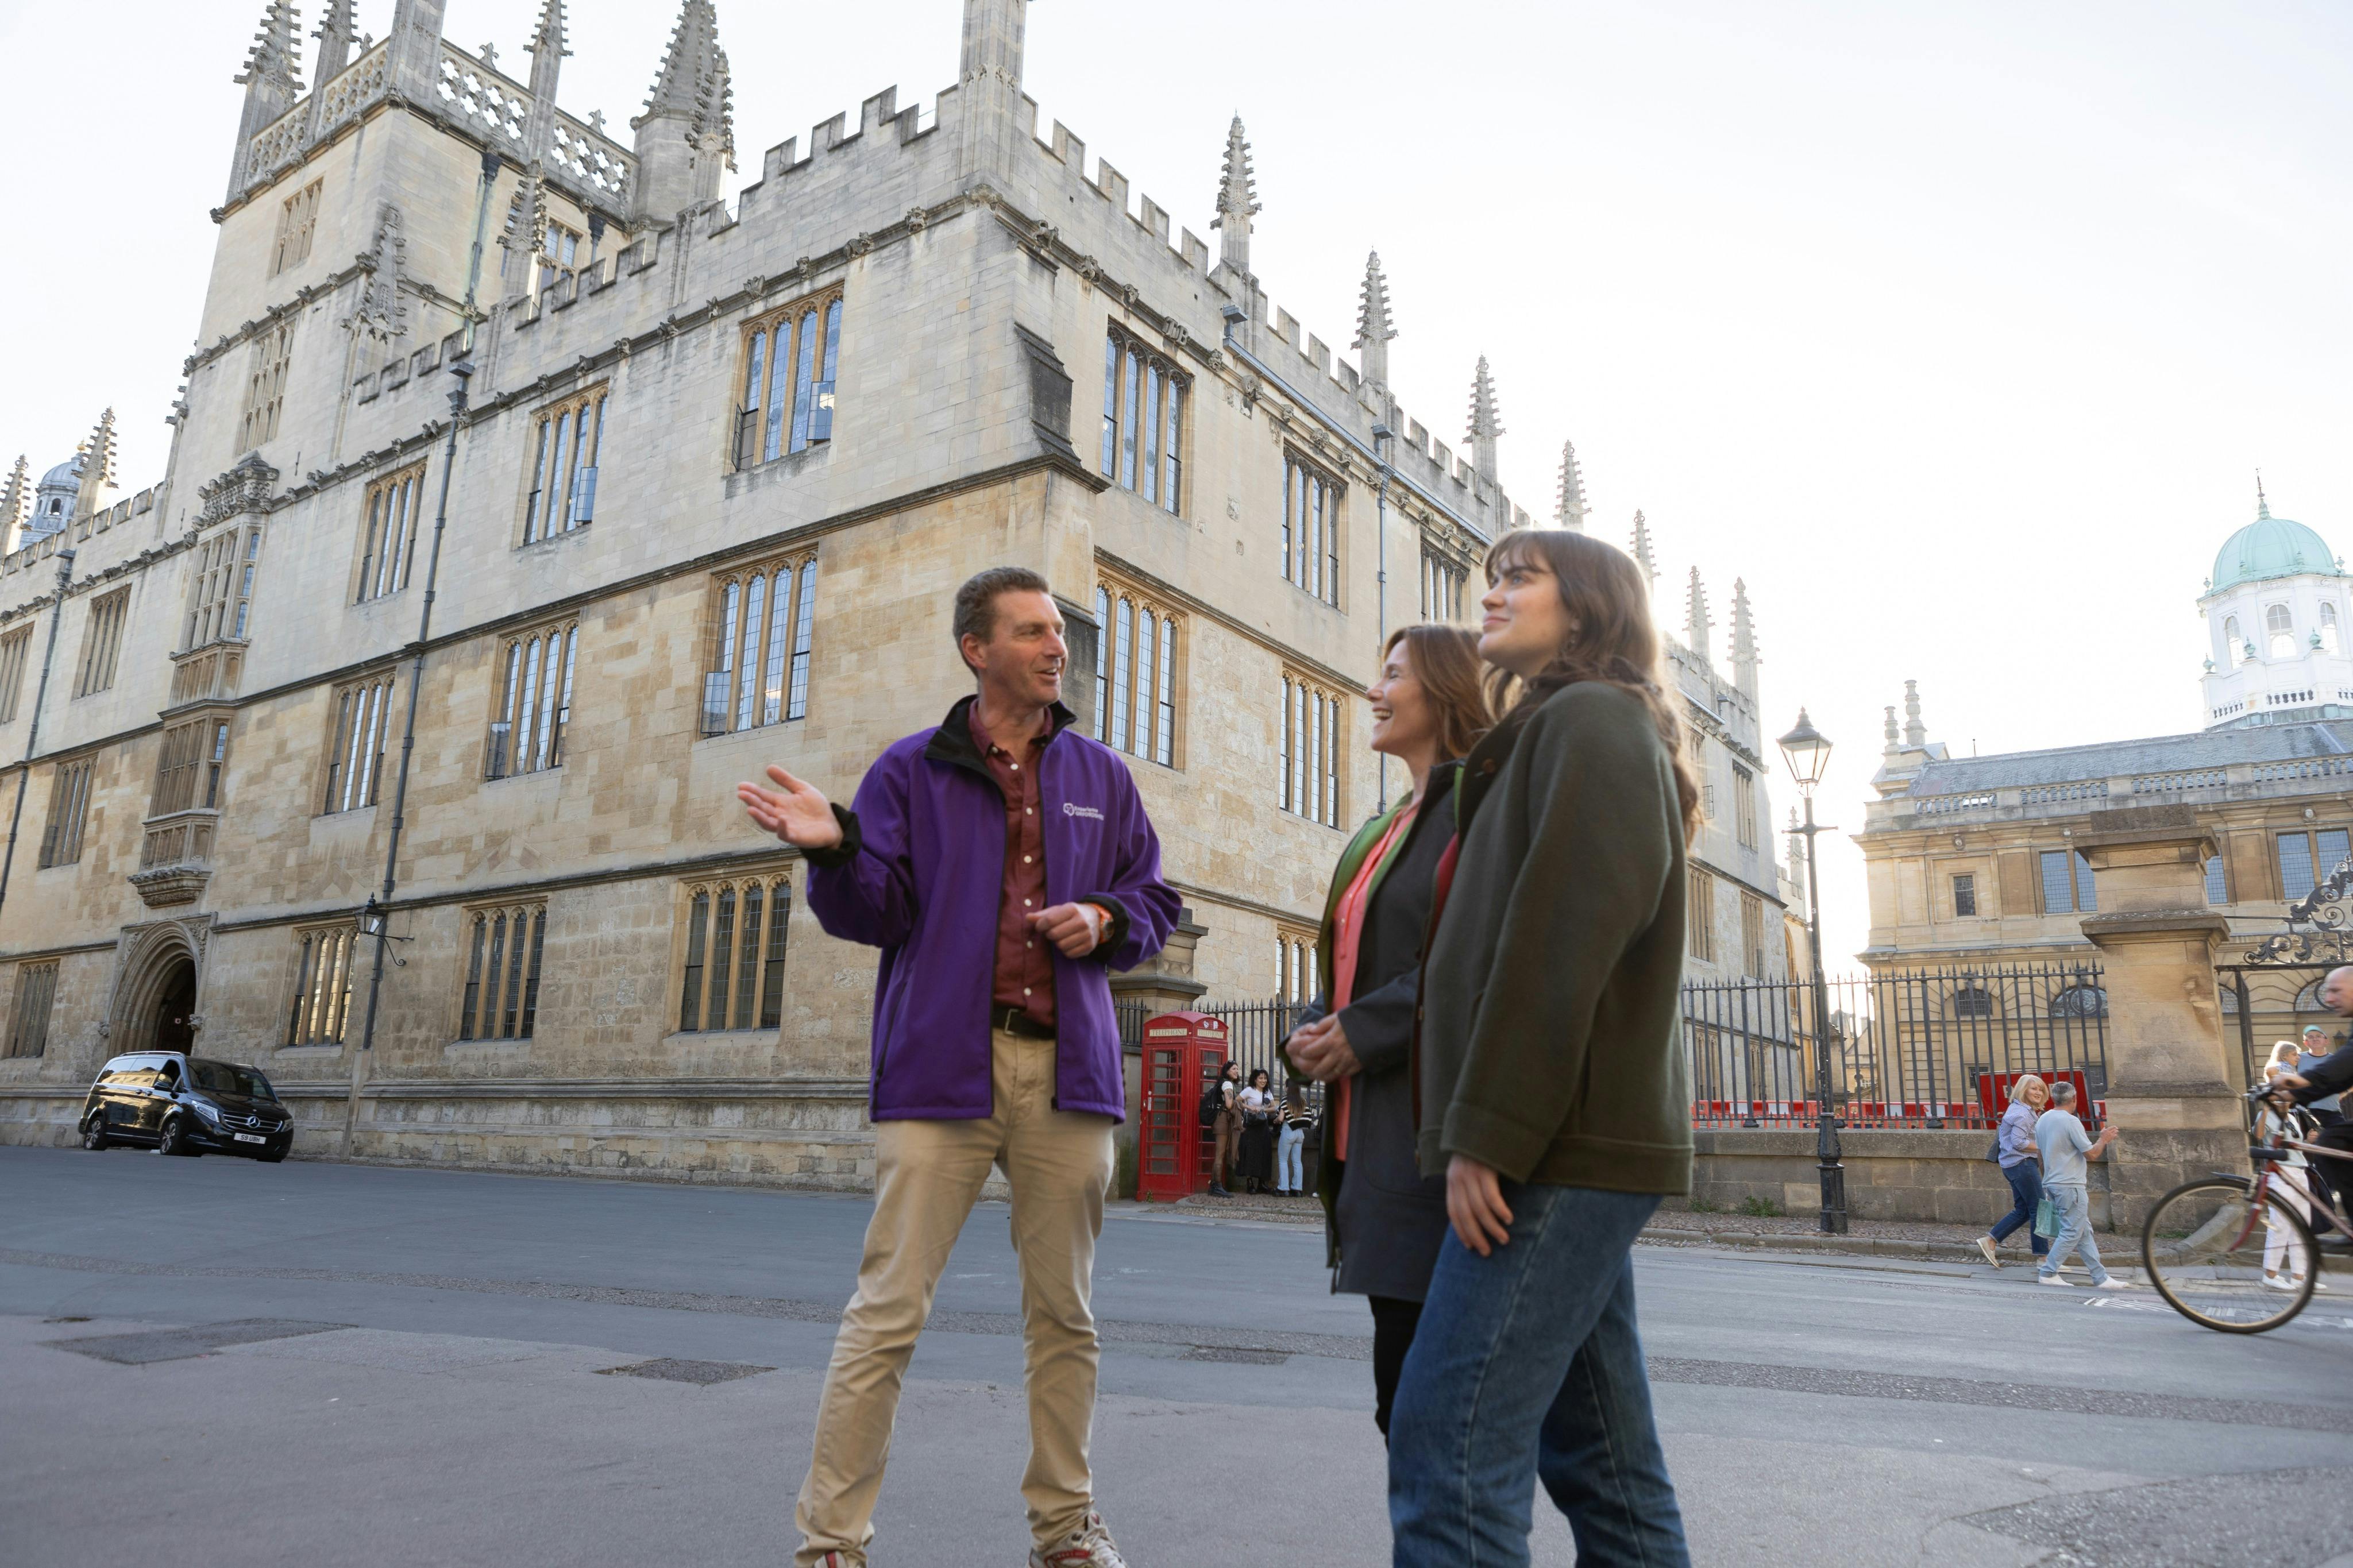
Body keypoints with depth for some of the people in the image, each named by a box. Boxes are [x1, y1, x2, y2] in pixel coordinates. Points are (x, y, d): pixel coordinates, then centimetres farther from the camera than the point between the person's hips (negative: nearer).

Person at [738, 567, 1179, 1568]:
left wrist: (1106, 921, -2)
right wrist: (836, 850, -19)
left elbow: (1155, 903, 19)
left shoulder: (1100, 776, 16)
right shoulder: (913, 771, 6)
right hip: (944, 1063, -3)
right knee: (888, 1308, -4)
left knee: (1065, 1311, 11)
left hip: (1068, 1070, 3)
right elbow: (877, 915, 1)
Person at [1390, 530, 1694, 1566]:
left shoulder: (1589, 719, -5)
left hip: (1564, 1147, -10)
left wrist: (1489, 1130, -20)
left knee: (1448, 1451, -11)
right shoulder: (1558, 731, 25)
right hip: (1573, 1147, 10)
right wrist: (1481, 1127, 16)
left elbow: (1564, 937, -18)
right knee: (1603, 1459, 13)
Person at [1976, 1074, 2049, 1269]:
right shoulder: (2023, 1113, -14)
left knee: (2022, 1210, 12)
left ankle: (1989, 1241, 8)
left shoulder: (2016, 1109, 17)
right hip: (2022, 1164, -10)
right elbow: (2018, 1142, -22)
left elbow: (2005, 1138, 22)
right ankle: (2043, 1257, 2)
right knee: (2039, 1208, -3)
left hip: (2012, 1164, 10)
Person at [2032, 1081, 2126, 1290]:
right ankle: (2047, 1273, -1)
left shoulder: (2042, 1120, 10)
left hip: (2052, 1184, 9)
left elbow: (2039, 1150, 18)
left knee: (2084, 1233, 12)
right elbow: (2092, 1154, -11)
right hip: (2070, 1186, -9)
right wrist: (2104, 1140, 6)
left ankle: (2101, 1277, 14)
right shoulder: (2071, 1122, -16)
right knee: (2072, 1233, -2)